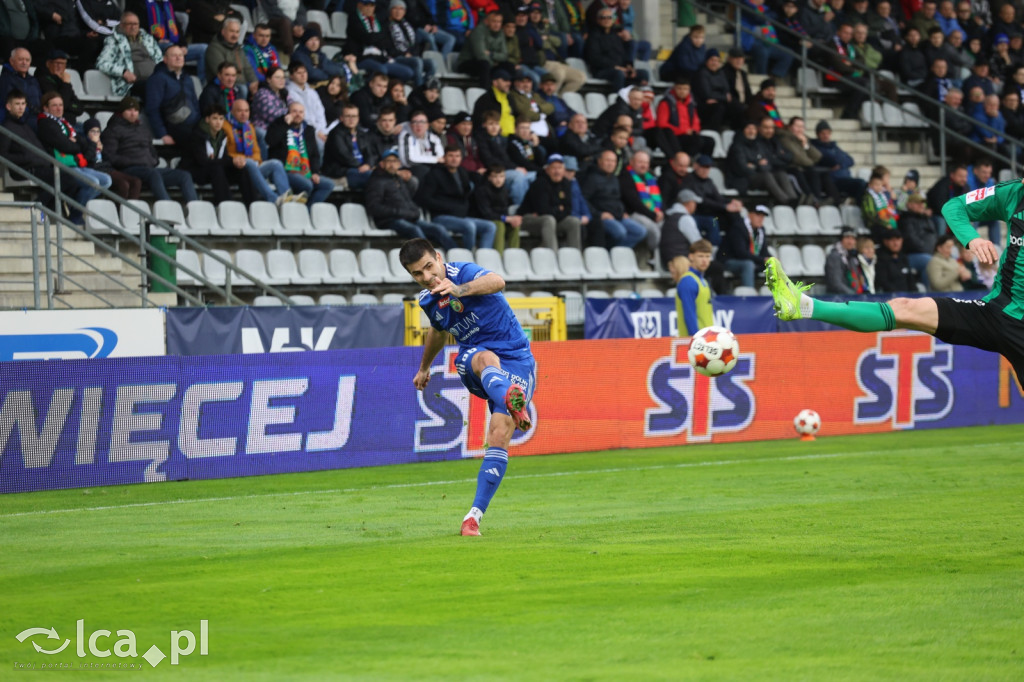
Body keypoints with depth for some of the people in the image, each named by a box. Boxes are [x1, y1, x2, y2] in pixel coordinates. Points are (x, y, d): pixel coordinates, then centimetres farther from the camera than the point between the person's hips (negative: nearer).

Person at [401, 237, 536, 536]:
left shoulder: (465, 273, -14)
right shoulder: (428, 301, 8)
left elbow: (497, 282, -39)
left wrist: (459, 290, -58)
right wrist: (424, 367, 48)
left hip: (515, 359, -3)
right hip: (472, 360, 3)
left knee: (499, 437, -18)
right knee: (487, 359, -37)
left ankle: (475, 515, -14)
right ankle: (511, 399, -74)